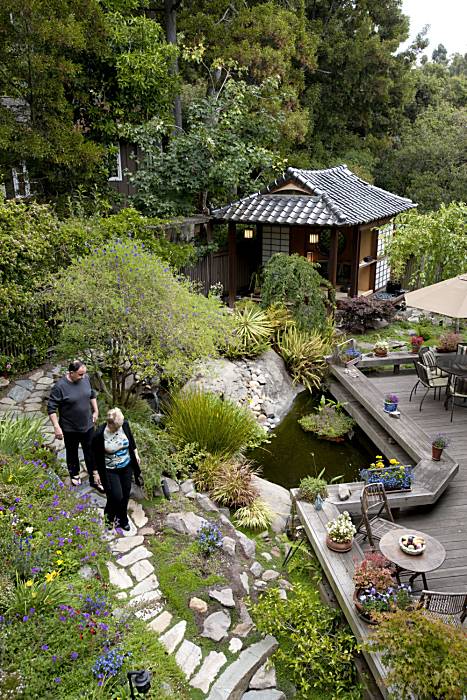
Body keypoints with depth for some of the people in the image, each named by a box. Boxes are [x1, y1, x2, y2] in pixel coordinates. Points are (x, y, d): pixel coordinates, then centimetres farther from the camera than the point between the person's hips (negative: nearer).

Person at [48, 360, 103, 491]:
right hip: (70, 429, -3)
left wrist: (95, 411, 12)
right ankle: (74, 474, 43)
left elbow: (92, 394, 10)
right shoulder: (60, 386, -24)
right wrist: (56, 427, -21)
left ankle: (94, 479, 26)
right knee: (72, 453, 19)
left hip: (87, 425, 4)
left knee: (91, 452, 12)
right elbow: (51, 408, -19)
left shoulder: (85, 378, -9)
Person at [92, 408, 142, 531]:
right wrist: (96, 473, -9)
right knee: (116, 497, -5)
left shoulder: (125, 425, -13)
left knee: (125, 495, 13)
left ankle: (122, 519, 37)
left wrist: (135, 453, 13)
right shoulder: (99, 435, -25)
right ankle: (108, 518, 25)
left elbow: (131, 439, 7)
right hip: (110, 470, -4)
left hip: (126, 467, 4)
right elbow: (96, 456, -13)